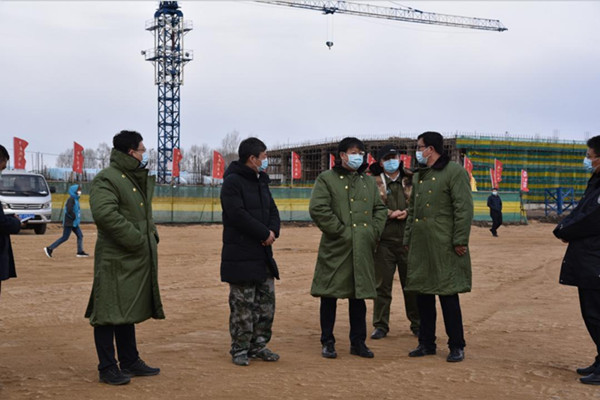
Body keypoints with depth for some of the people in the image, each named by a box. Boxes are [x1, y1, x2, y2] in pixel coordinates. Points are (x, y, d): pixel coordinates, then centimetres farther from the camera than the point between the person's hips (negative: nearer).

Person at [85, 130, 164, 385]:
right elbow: (104, 213, -27)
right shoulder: (107, 179, -13)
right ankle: (107, 368, 4)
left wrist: (151, 234, 13)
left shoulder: (139, 179, 18)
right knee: (109, 313, -3)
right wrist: (136, 238, -24)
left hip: (136, 259, 10)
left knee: (128, 312, 17)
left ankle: (130, 362, 26)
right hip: (115, 260, -10)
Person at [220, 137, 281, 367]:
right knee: (243, 306, -2)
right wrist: (265, 233, -15)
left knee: (267, 303, 12)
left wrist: (273, 231, -5)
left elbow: (272, 210, 16)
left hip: (264, 254, 8)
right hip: (241, 256, -8)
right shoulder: (232, 182, -12)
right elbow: (238, 215, -21)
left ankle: (259, 346, 23)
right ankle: (240, 350, 9)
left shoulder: (261, 181, 15)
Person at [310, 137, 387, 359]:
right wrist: (340, 231, -14)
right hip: (335, 249, -5)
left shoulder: (369, 181, 16)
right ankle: (328, 343, 13)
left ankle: (358, 342, 20)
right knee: (330, 296, 2)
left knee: (359, 295, 10)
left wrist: (374, 232, 4)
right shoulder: (326, 179, -2)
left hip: (362, 249, 5)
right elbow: (317, 209, -12)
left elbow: (380, 209, 20)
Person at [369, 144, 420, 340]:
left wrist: (407, 212, -10)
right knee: (382, 284, 2)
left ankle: (417, 324, 18)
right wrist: (390, 214, -12)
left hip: (408, 239, 1)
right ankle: (380, 325, 11)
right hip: (384, 240, -1)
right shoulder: (375, 183, 6)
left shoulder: (410, 181, 11)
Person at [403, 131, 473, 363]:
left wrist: (460, 241, -16)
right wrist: (408, 239, 16)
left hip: (444, 247, -7)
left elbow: (464, 208, -12)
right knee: (423, 295, 10)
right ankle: (426, 343, 21)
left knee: (448, 296, -3)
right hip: (420, 247, 7)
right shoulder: (418, 176, 18)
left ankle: (457, 346, 8)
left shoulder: (454, 172, -6)